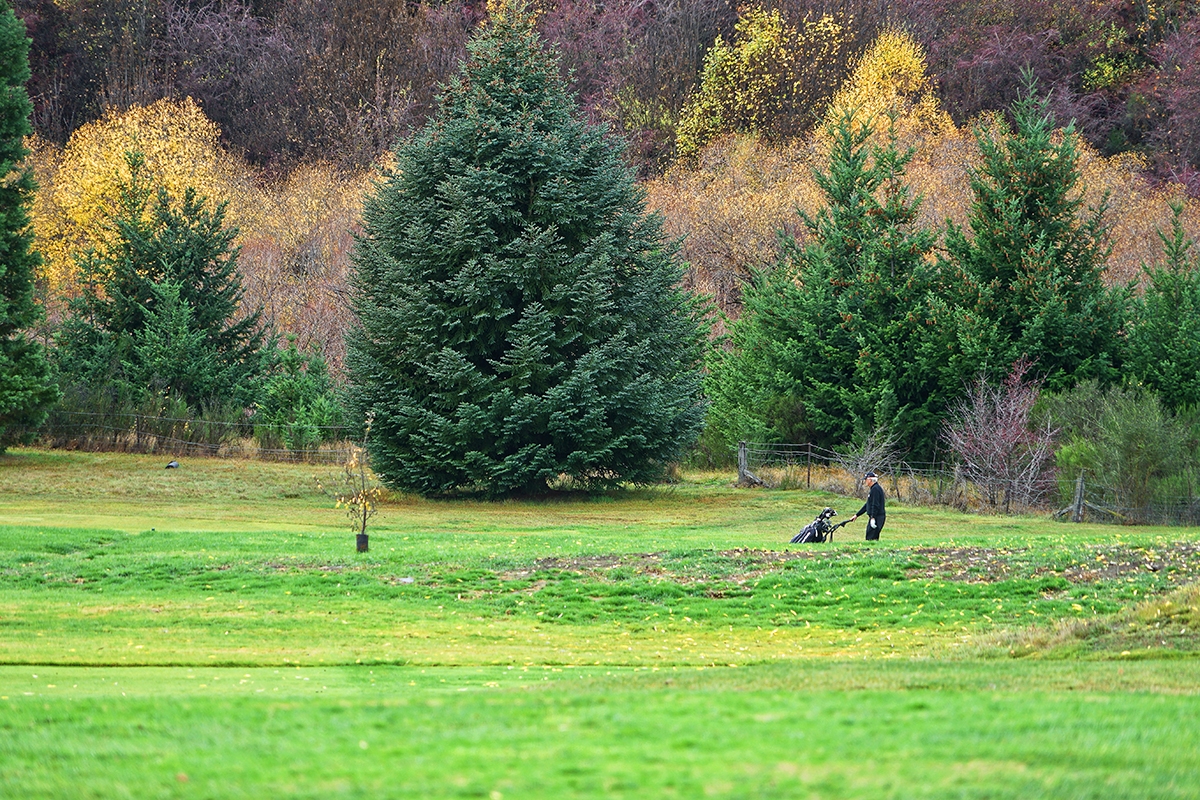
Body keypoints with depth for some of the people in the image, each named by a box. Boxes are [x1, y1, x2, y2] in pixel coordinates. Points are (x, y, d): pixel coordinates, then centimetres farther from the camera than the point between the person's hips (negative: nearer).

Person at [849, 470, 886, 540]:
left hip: (877, 517, -10)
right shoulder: (873, 489, 20)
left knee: (871, 538, -12)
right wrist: (856, 515, 26)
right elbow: (867, 505, 26)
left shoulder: (875, 489, -13)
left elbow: (875, 505, -21)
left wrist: (873, 518, -24)